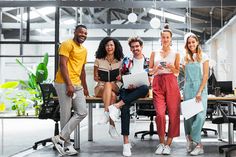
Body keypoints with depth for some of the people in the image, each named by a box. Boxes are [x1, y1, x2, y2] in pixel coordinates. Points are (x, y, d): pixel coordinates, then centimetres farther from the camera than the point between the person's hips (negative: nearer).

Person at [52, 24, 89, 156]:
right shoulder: (67, 44, -6)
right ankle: (67, 144, 8)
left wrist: (85, 88, 23)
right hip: (64, 84, -8)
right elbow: (63, 65, -15)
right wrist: (69, 85, -21)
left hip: (77, 85, 8)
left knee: (82, 112, 0)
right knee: (66, 115, -4)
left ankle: (61, 138, 4)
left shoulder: (84, 50, 20)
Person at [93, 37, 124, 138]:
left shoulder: (120, 60, 11)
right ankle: (112, 126, -40)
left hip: (116, 87, 1)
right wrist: (100, 78, -12)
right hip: (100, 87, 0)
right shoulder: (99, 60, 8)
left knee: (108, 84, -38)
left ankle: (106, 114, -42)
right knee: (112, 95, -37)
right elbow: (95, 77, 11)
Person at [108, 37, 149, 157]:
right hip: (127, 89, 0)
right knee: (125, 108, -32)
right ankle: (126, 142, -34)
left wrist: (139, 84, -10)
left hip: (141, 89, 0)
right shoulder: (127, 60, 13)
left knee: (145, 88, -39)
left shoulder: (148, 61, 11)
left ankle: (116, 106, -38)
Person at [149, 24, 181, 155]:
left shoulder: (175, 54, 11)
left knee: (173, 114, -5)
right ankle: (161, 143, 5)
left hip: (171, 83, 0)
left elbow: (177, 72, 12)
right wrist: (156, 68, -6)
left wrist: (171, 67, -9)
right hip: (158, 83, 0)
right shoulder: (154, 53, 14)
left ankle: (168, 144, 7)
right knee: (160, 113, -13)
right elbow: (150, 71, 14)